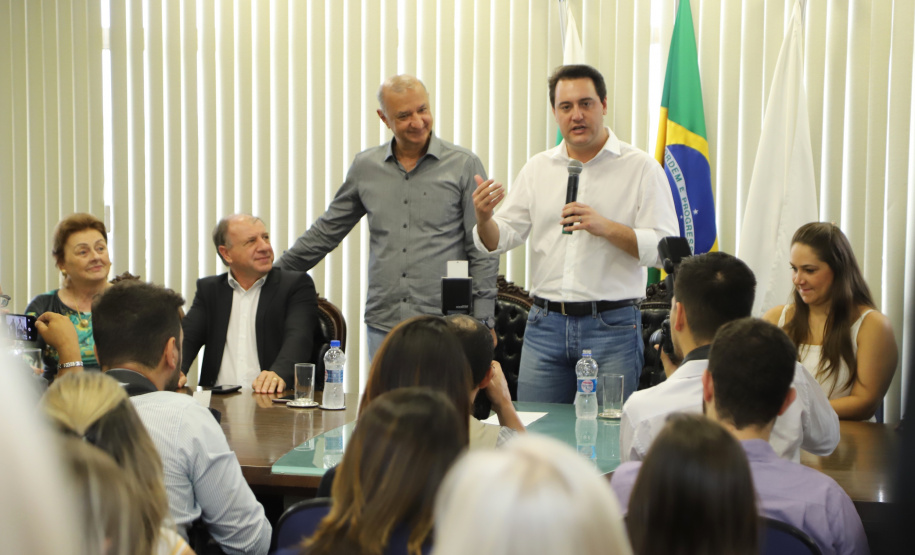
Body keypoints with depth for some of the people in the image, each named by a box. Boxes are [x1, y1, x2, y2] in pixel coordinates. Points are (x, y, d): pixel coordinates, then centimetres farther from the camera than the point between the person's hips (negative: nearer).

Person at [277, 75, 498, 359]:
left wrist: (483, 322, -4)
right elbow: (328, 230, 22)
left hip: (444, 324, -3)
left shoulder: (464, 164, 1)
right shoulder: (365, 167, 10)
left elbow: (482, 250, 1)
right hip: (383, 325, 3)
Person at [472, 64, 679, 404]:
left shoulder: (640, 168, -1)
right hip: (545, 323, 3)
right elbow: (501, 239, 9)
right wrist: (484, 219, -13)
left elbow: (666, 248, -7)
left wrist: (607, 228, -19)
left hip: (612, 325, -3)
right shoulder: (537, 169, 11)